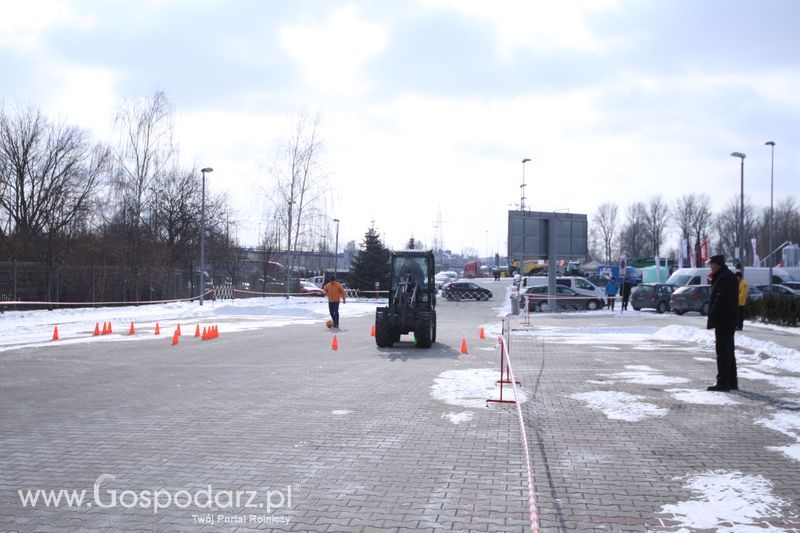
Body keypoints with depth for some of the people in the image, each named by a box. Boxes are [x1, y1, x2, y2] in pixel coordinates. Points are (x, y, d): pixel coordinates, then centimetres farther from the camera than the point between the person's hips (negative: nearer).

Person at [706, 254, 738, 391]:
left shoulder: (724, 277, -16)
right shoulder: (728, 275, 17)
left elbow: (720, 300, -22)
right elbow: (717, 296, 21)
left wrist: (712, 318, -19)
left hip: (723, 321, -11)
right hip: (729, 321, 11)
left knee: (723, 351, -8)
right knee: (729, 351, 15)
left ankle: (723, 383, -7)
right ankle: (732, 382, 22)